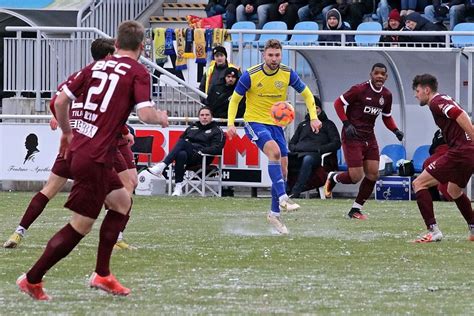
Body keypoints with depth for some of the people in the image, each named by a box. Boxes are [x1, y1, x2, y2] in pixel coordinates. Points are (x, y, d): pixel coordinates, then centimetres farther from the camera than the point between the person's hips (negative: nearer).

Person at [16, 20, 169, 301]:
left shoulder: (96, 67, 12)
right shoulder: (138, 72, -6)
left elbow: (61, 102, 11)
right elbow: (146, 114, -17)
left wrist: (67, 132, 26)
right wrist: (161, 117, 5)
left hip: (78, 149, 8)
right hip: (95, 158, -8)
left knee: (122, 202, 21)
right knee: (80, 226, -2)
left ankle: (102, 274, 20)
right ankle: (32, 280, 1)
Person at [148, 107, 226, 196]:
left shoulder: (216, 130, 15)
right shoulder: (192, 128, 32)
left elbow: (217, 148, 1)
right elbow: (180, 139, 28)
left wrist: (201, 151, -13)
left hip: (202, 158, -4)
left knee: (183, 143, -32)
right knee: (181, 154, -37)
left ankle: (162, 165, -43)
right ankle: (178, 187, -44)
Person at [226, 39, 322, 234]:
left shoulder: (288, 74, -3)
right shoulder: (250, 75, -11)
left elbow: (306, 94, 9)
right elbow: (235, 99, -1)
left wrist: (314, 117, -2)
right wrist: (231, 123, -14)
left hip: (276, 124, 5)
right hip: (255, 122, -5)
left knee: (282, 171, 2)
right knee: (274, 150, -33)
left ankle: (275, 213, 16)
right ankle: (283, 198, -36)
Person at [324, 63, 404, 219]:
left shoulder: (386, 95, 5)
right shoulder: (360, 89, -15)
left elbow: (387, 117, 19)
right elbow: (338, 103, -8)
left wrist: (395, 130, 0)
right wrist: (347, 124, -18)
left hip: (369, 137, 7)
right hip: (352, 137, -7)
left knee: (373, 174, 0)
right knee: (356, 177, -10)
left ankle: (356, 209, 12)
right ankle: (333, 178, 23)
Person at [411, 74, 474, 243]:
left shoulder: (436, 102, -7)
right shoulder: (443, 100, 23)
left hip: (459, 152, -10)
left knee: (419, 183, -8)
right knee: (454, 191, 34)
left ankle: (433, 230, -17)